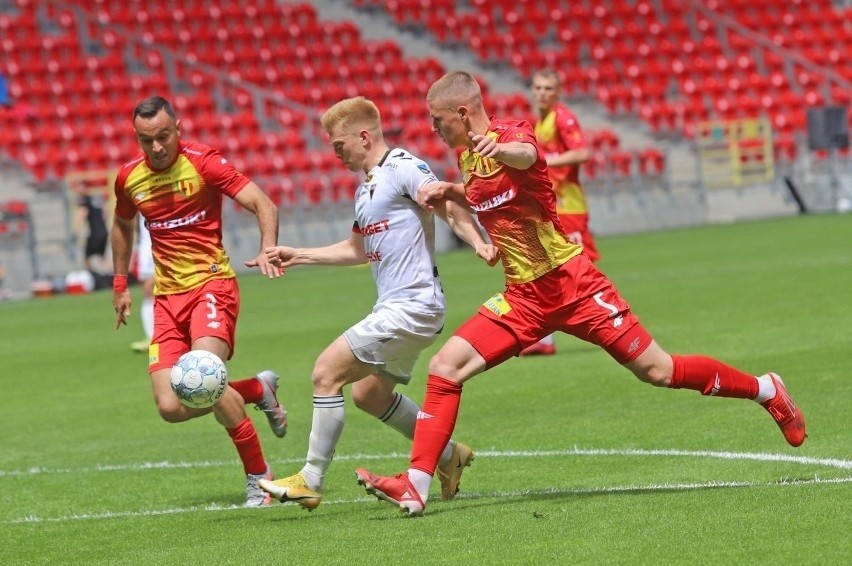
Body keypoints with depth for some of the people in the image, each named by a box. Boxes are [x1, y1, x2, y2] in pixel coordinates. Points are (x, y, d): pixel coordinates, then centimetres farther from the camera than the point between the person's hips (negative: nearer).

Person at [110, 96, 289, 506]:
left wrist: (268, 249, -32)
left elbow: (262, 204, -14)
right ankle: (258, 389, 19)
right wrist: (120, 284, 24)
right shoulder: (129, 178, 5)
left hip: (211, 283, -5)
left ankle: (258, 474, -11)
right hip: (167, 297, 5)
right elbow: (123, 225, 26)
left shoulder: (202, 162, -10)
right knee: (171, 408, -8)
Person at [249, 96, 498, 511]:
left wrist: (479, 244, -37)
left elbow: (451, 208, -21)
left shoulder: (402, 168, -10)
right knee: (369, 394, 20)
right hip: (395, 308, 11)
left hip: (411, 305, -11)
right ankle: (448, 455, 31)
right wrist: (298, 256, 29)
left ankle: (311, 480, -6)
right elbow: (359, 249, 31)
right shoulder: (366, 188, 18)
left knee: (326, 372, -11)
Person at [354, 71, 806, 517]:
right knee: (446, 366, -9)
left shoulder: (511, 134, -14)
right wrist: (447, 193, 13)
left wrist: (501, 148, -64)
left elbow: (527, 155, -41)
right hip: (524, 297, 7)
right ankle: (415, 488, -8)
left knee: (656, 370, -3)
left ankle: (766, 390, 18)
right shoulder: (468, 157, 10)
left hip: (573, 285, -7)